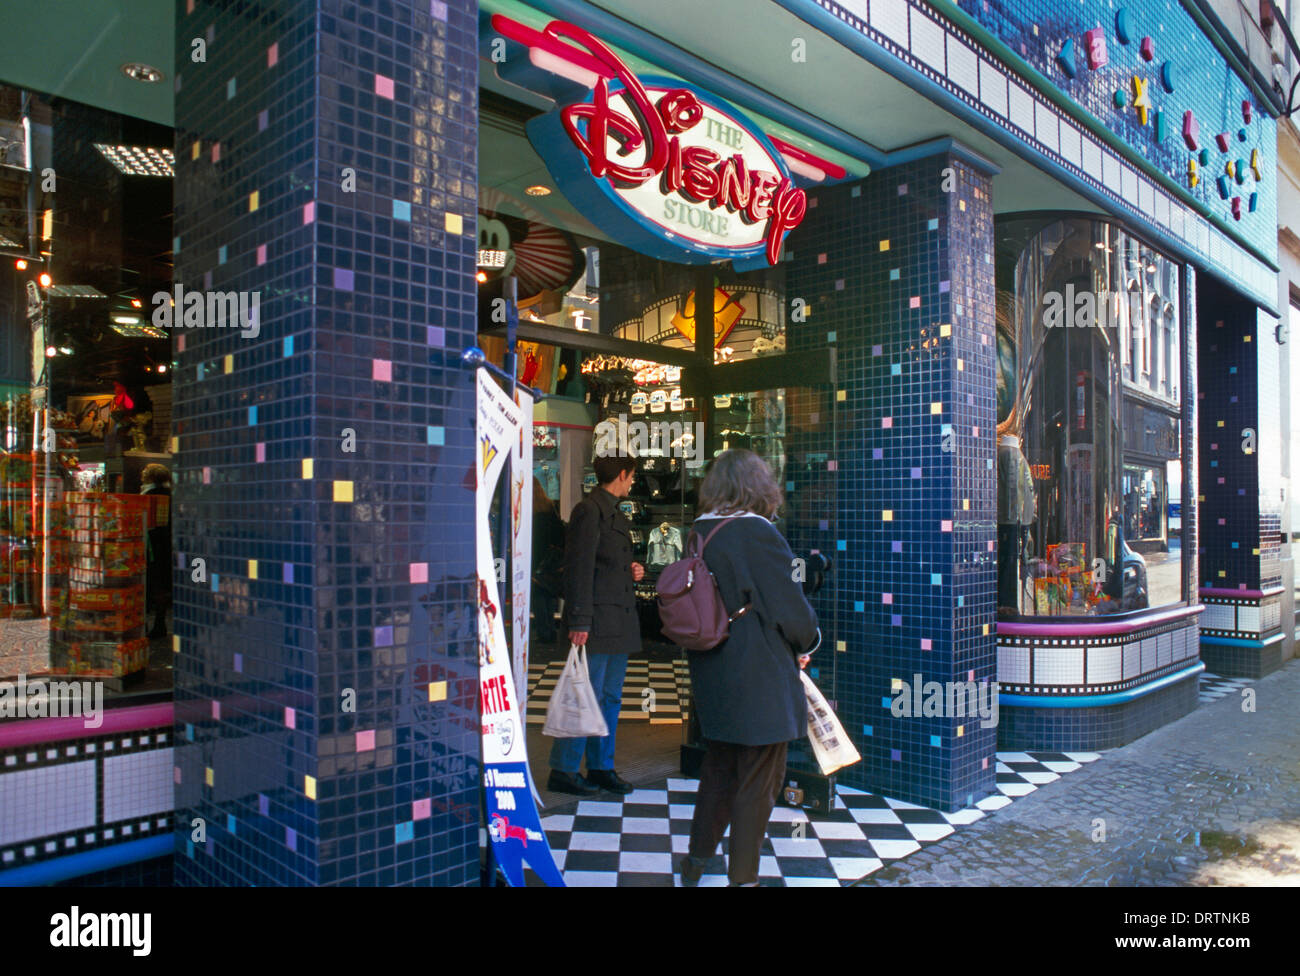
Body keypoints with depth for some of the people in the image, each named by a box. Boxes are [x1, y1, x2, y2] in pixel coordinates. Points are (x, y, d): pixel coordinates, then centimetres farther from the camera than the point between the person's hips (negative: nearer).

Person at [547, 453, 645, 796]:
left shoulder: (616, 515, 19)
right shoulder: (588, 511, -10)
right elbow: (579, 568, -16)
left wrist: (632, 571, 10)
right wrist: (579, 621, -19)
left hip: (620, 621, 10)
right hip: (598, 622, -9)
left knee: (610, 698, 14)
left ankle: (601, 767, 23)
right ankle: (562, 771, 6)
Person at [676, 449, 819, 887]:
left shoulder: (698, 534, 4)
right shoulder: (758, 533, -18)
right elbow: (791, 608, -16)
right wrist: (808, 641, 6)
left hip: (711, 674, 7)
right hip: (760, 678, -7)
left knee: (719, 769, 22)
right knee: (758, 781, 7)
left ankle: (696, 859, 34)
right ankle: (742, 875, 19)